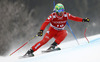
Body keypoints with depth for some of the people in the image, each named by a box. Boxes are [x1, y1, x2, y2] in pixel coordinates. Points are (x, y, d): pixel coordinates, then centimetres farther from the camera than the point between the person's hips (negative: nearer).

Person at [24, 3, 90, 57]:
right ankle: (31, 51, -20)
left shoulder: (66, 15, -12)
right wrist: (41, 31, -42)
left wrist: (83, 20, -17)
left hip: (60, 32, 3)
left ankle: (53, 45, -30)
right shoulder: (53, 16, -21)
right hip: (52, 30, -3)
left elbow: (74, 18, -6)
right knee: (44, 40, -23)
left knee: (65, 33, -30)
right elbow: (45, 23, -28)